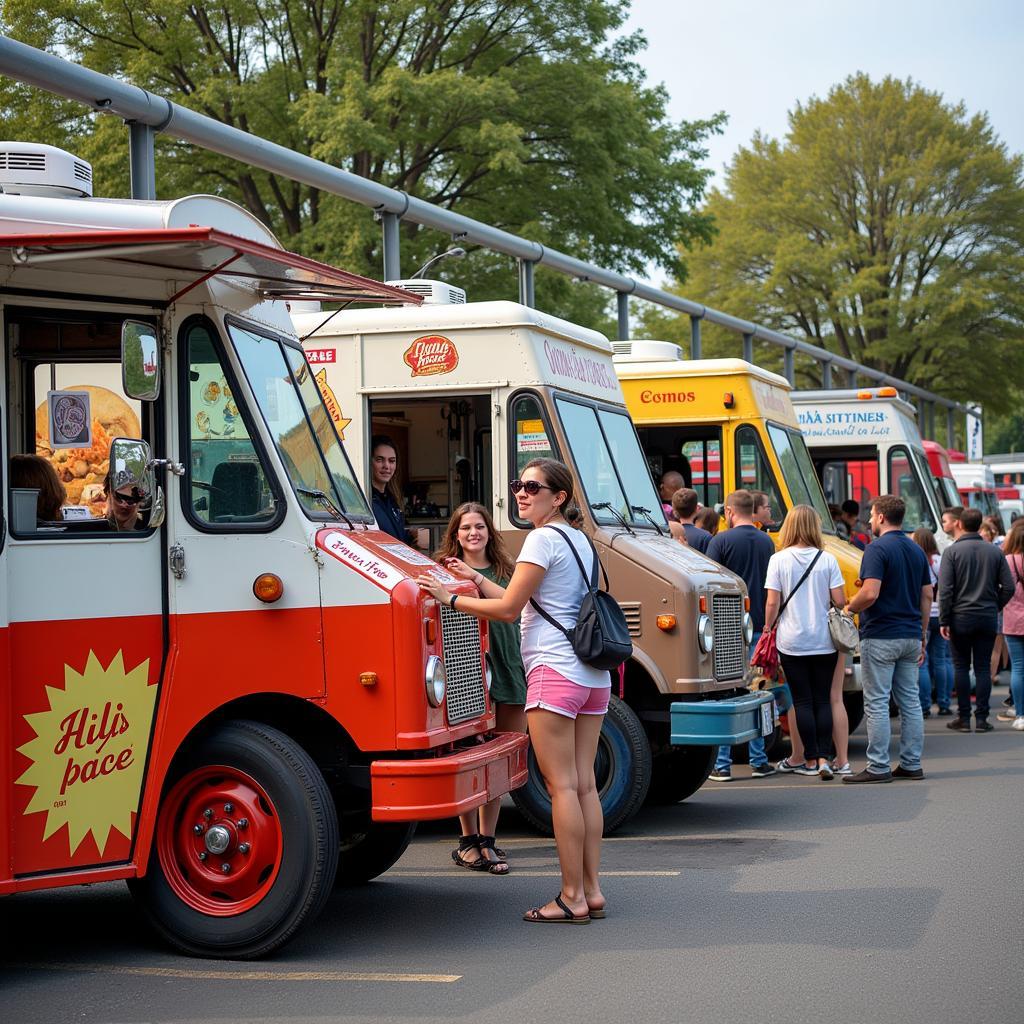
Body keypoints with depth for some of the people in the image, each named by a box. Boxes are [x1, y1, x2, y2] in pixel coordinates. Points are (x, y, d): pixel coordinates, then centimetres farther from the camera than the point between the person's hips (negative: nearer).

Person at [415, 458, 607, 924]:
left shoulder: (543, 539, -8)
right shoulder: (579, 540, 19)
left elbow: (508, 608, -10)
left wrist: (451, 598, -4)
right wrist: (476, 579, 24)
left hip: (555, 671, -9)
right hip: (594, 675, 9)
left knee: (561, 785, -6)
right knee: (584, 784, 10)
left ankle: (572, 897, -5)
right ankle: (592, 891, 11)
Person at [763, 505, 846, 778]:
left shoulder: (778, 560, -6)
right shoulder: (827, 559, -4)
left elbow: (772, 603, -8)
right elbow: (839, 601, -3)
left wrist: (768, 630, 6)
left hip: (791, 642, -1)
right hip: (824, 642, 1)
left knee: (802, 701, 6)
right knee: (823, 700, 8)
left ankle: (810, 760, 9)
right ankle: (823, 758, -1)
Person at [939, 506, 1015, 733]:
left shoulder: (952, 551, -7)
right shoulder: (995, 552, 2)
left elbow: (945, 589, -11)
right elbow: (1009, 587, 1)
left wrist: (943, 620, -6)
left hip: (961, 617, -2)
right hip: (988, 618, 2)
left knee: (961, 667, 6)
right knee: (983, 668, 6)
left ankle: (963, 717, 6)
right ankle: (981, 718, 5)